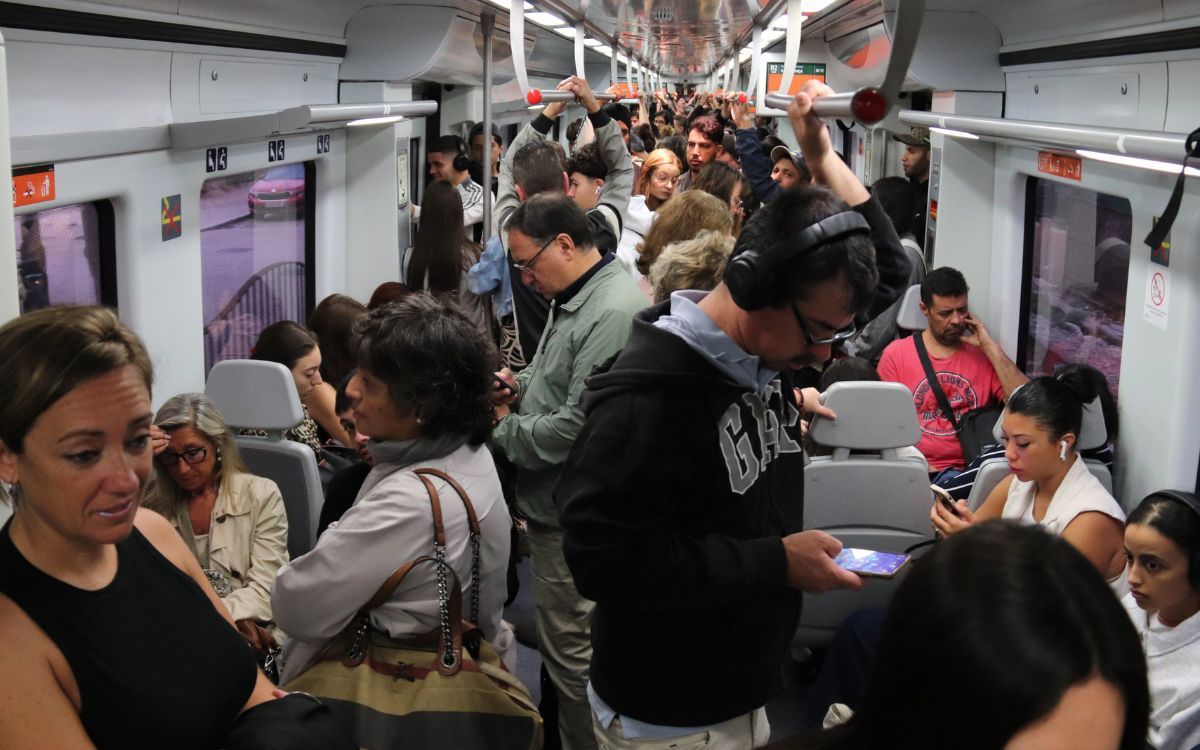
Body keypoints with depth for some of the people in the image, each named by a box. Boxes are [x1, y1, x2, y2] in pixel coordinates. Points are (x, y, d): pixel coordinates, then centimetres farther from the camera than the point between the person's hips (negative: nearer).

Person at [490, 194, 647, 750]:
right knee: (558, 643, 21)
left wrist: (504, 428, -11)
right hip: (554, 504, 10)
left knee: (571, 650, 1)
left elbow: (577, 427, -26)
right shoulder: (572, 299, 12)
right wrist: (519, 390, 5)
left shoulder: (613, 313, -22)